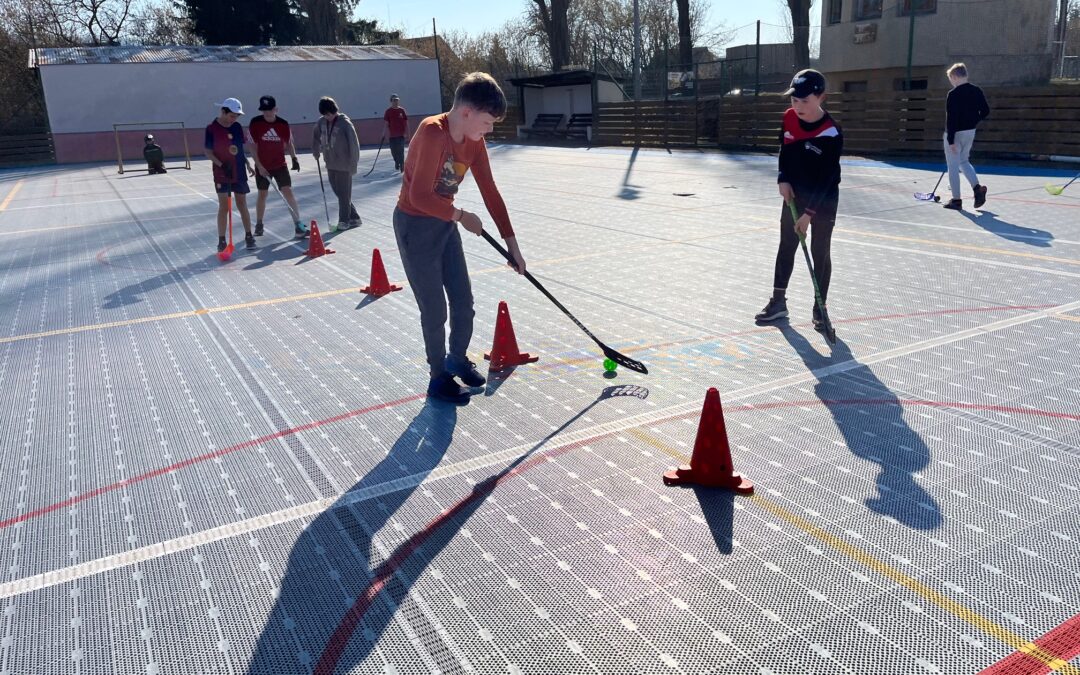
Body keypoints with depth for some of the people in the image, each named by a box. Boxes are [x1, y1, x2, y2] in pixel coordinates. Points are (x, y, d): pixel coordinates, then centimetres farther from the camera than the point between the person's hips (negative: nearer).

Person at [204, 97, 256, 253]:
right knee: (224, 207, -3)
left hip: (239, 172, 4)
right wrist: (221, 165, -19)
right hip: (222, 174, -4)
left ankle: (249, 236, 21)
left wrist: (247, 164, 13)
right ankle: (222, 241, 4)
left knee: (242, 205, 11)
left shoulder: (237, 127, 3)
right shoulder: (211, 128, -9)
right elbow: (208, 152, -8)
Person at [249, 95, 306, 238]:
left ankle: (298, 225, -10)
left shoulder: (283, 124, -6)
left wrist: (294, 158, -4)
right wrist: (259, 166, -12)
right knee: (262, 194, 9)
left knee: (288, 192, -10)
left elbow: (289, 143, 8)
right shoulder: (255, 123, -10)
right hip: (262, 166, 0)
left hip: (280, 165, 0)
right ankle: (259, 224, 26)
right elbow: (253, 146, -7)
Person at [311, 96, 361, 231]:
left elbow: (354, 144, -15)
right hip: (330, 164, 6)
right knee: (338, 193, 10)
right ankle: (354, 218, 19)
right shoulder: (321, 122, 3)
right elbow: (316, 137, 20)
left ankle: (344, 221, 12)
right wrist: (316, 152, 16)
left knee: (344, 194, 1)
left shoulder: (345, 123, -14)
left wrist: (353, 164, -16)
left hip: (344, 165, -6)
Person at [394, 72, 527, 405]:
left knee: (464, 301, 13)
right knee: (435, 310, 1)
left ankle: (457, 359, 38)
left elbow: (490, 192, 1)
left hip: (445, 223, 8)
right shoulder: (432, 133, -27)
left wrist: (511, 243, 1)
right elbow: (420, 196, -29)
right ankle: (439, 378, 20)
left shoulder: (474, 141, -2)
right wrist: (461, 216, -16)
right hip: (415, 225, -7)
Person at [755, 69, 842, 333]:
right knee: (786, 247, 10)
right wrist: (784, 179, -3)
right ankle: (778, 302, 20)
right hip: (794, 194, 5)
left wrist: (809, 213, -26)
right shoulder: (789, 118, -7)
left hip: (823, 200, -5)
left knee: (820, 252, 0)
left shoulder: (831, 134, -24)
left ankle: (820, 308, 11)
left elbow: (826, 179, -24)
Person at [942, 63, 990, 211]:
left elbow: (951, 119, -20)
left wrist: (951, 140, -19)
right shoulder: (977, 91, 3)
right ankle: (977, 187, 6)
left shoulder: (953, 94, -17)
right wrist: (973, 122, 19)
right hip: (970, 132, 7)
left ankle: (956, 200, 7)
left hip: (955, 133, -7)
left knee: (953, 166, 3)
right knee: (964, 161, 24)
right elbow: (985, 111, 5)